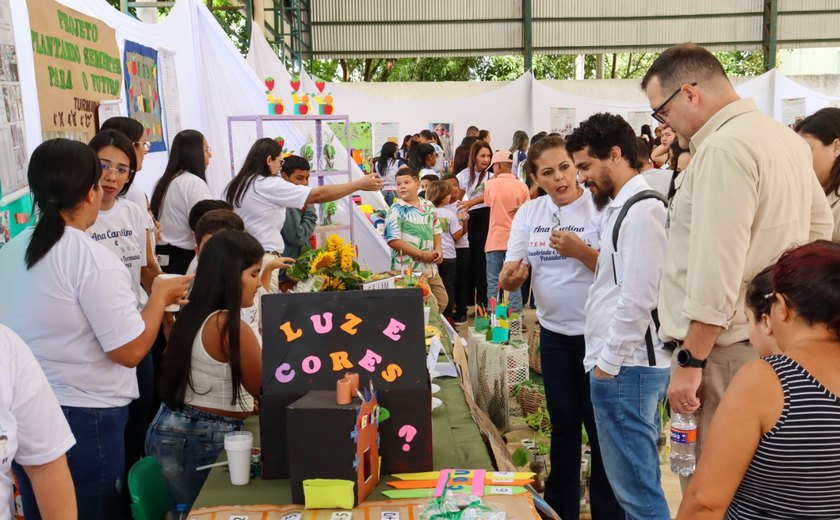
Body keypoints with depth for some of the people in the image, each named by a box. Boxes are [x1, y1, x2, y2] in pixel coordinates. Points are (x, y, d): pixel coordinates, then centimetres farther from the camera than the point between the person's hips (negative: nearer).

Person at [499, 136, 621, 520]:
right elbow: (510, 276, -1)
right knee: (563, 424, 16)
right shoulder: (528, 213, 2)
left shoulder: (600, 208, -11)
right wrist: (509, 278, -24)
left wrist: (581, 251, -29)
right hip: (553, 333, 5)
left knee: (601, 428, 4)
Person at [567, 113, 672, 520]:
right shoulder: (619, 206, 15)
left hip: (626, 365, -9)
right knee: (635, 481, 17)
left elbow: (639, 298, -19)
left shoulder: (641, 209, -14)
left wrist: (607, 363, -12)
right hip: (620, 362, 9)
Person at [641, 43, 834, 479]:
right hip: (776, 338, 10)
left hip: (728, 345, -10)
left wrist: (690, 361, -17)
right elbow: (820, 226, 23)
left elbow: (716, 267, -22)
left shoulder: (723, 148, -18)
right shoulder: (788, 139, 13)